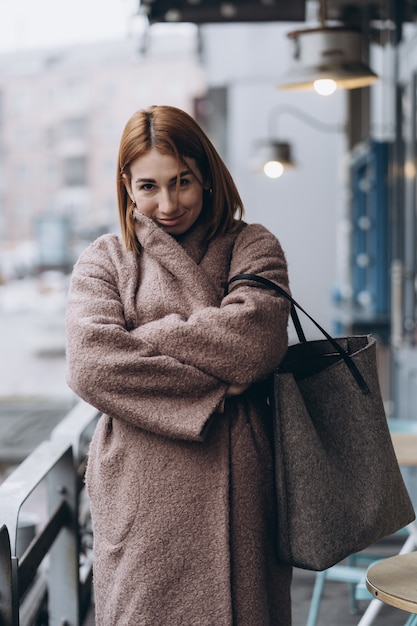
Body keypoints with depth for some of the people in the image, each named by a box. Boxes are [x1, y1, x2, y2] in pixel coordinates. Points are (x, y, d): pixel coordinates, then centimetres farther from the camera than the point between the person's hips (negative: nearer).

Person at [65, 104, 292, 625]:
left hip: (235, 487, 0)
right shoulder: (103, 261, 8)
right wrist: (214, 378, -12)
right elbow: (90, 366, -10)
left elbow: (255, 340, -12)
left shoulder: (252, 247, 8)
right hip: (141, 490, 0)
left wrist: (146, 335, -6)